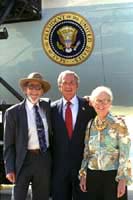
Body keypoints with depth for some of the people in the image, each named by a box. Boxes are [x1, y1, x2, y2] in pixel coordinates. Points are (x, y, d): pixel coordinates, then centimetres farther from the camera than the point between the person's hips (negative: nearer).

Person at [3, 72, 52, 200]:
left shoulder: (46, 106, 7)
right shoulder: (13, 112, -5)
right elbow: (8, 144, -3)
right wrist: (9, 169, -10)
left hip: (44, 159, 4)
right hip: (24, 160, -4)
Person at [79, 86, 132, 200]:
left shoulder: (118, 123, -5)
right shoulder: (90, 125, 8)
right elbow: (86, 152, 13)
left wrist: (123, 180, -14)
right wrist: (83, 174, 7)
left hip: (113, 176, -4)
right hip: (93, 176, 4)